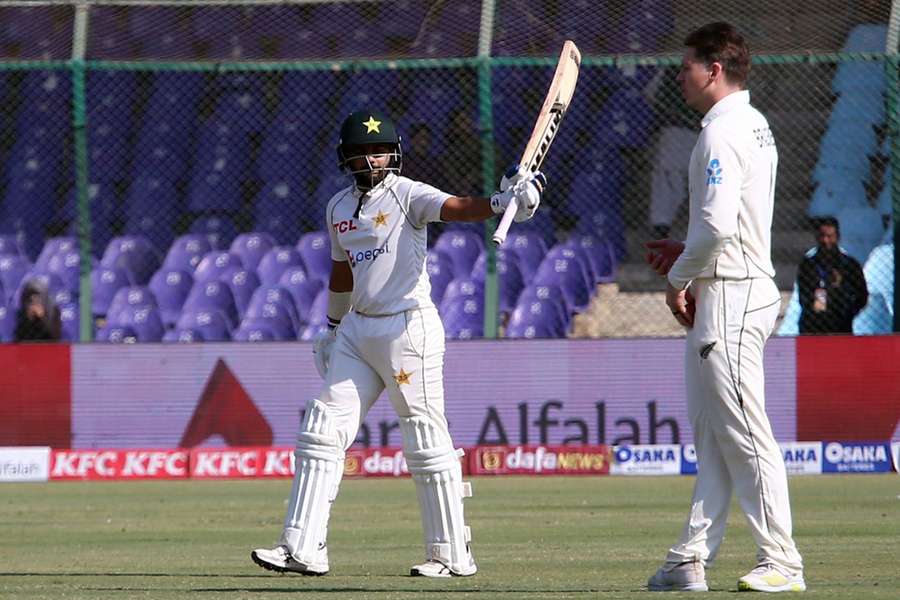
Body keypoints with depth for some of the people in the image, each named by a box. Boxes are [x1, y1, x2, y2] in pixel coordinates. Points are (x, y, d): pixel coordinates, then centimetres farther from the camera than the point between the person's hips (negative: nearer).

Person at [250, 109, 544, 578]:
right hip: (358, 329, 7)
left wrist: (502, 202, -46)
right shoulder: (339, 207, 12)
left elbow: (456, 208, -27)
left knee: (426, 441, -4)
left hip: (408, 325, -7)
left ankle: (453, 554, 4)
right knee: (322, 431, 2)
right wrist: (334, 328, 30)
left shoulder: (407, 195, -9)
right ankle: (302, 549, 3)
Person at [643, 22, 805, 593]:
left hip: (728, 294, -11)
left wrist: (679, 276, -11)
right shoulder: (755, 126, 17)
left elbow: (719, 225, -24)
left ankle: (781, 562, -8)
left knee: (743, 433, -9)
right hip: (745, 286, 11)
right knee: (712, 434, 11)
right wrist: (687, 254, 21)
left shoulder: (724, 132, -15)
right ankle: (692, 560, 13)